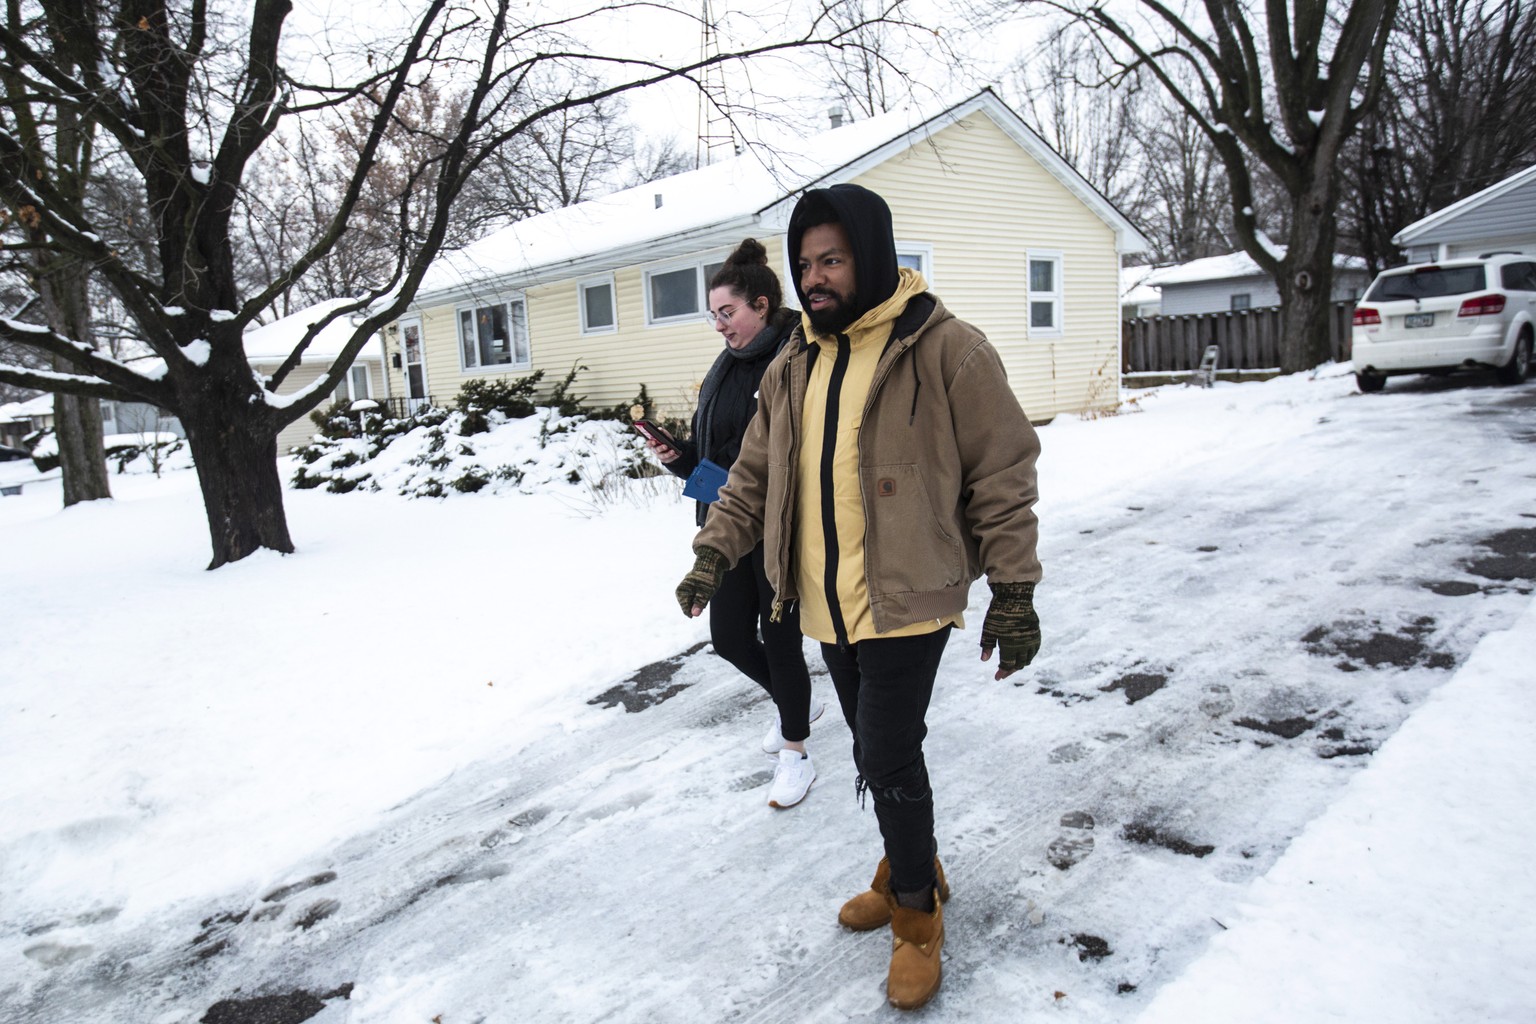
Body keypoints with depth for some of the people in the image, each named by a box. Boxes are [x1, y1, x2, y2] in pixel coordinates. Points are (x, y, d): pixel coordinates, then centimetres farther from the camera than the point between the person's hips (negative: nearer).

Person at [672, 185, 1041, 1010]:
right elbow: (755, 475, 14)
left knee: (888, 758, -4)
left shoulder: (943, 350, -11)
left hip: (906, 599, -6)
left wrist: (1014, 591, -10)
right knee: (876, 751, 18)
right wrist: (715, 551, 3)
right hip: (828, 602, 6)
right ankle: (911, 872, 41)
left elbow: (1002, 473, -9)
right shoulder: (792, 368, 8)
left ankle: (917, 918, 20)